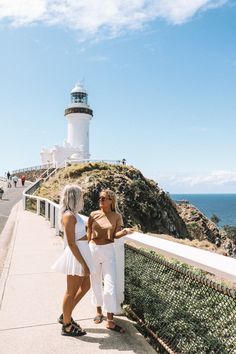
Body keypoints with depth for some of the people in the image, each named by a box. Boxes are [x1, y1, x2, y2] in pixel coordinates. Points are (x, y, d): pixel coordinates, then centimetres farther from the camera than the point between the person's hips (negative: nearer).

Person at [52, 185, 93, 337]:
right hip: (77, 256, -10)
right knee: (71, 291, 6)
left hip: (82, 254, 10)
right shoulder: (69, 216, -19)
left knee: (85, 287, 20)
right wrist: (83, 264, -20)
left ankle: (65, 316, 35)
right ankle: (67, 326, 24)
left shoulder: (73, 214, 10)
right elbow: (71, 243, -21)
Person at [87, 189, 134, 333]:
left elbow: (115, 235, -13)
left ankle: (110, 321, 4)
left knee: (110, 286, -4)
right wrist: (88, 250, 5)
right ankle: (99, 312, 34)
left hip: (108, 251, -2)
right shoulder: (93, 215, -1)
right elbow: (89, 234, 6)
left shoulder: (117, 216, -4)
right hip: (93, 250, 2)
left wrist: (125, 231, -33)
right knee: (96, 283, 14)